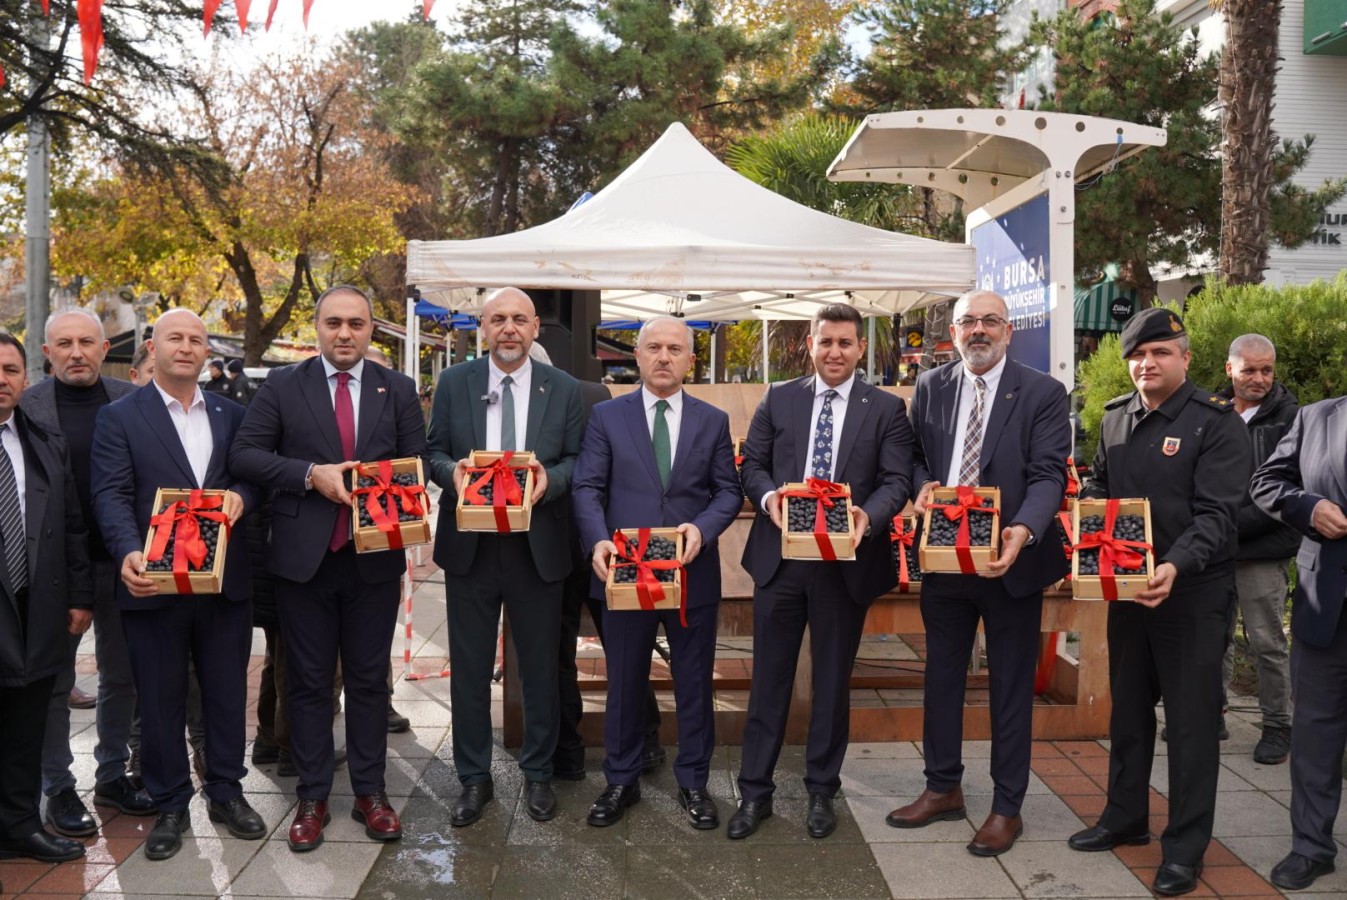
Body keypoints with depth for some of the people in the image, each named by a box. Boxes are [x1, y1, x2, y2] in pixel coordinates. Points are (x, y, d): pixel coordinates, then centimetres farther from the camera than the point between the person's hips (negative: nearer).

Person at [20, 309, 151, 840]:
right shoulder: (27, 407, -5)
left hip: (120, 560, 2)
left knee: (122, 673, 13)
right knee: (54, 681, 10)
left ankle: (112, 775, 30)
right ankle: (58, 790, 23)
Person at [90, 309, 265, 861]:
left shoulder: (231, 415, 11)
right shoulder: (118, 417, 0)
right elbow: (111, 494, -9)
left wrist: (240, 495, -14)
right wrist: (129, 553, -27)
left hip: (225, 581, 3)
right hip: (155, 582, -3)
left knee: (227, 692, 12)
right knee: (161, 701, 8)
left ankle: (226, 792, 27)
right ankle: (170, 806, 22)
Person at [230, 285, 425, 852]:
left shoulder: (398, 390, 6)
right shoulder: (282, 386, 3)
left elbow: (417, 463, 5)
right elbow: (244, 454, -3)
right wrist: (311, 475, -15)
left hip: (375, 556, 1)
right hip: (303, 556, -1)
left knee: (369, 678, 11)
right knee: (309, 681, 9)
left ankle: (370, 792, 23)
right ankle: (313, 798, 21)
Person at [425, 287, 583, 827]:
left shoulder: (563, 389, 2)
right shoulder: (453, 383, 3)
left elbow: (576, 459, 3)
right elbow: (434, 452, 6)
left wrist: (550, 478, -17)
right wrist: (452, 471, -16)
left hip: (538, 547, 0)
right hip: (470, 545, 0)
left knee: (540, 667, 10)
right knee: (469, 669, 9)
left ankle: (537, 774, 28)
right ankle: (474, 779, 25)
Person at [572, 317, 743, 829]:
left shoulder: (713, 421, 7)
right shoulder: (607, 416, 3)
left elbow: (728, 491, 4)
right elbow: (587, 488, -2)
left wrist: (703, 528, -15)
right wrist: (597, 541, -19)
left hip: (693, 571, 1)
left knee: (694, 682, 10)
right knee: (624, 683, 11)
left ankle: (693, 783, 26)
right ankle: (621, 781, 27)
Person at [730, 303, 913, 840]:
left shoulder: (886, 409, 3)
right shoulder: (778, 400, 8)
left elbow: (897, 480, -4)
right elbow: (752, 464, 7)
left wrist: (868, 516, -23)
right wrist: (768, 494, -14)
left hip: (846, 562, -1)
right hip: (780, 556, 1)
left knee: (833, 680, 11)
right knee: (769, 678, 8)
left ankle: (822, 791, 27)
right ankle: (754, 791, 19)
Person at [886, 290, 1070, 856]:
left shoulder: (1043, 394, -6)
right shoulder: (931, 388, 6)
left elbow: (1048, 474, -13)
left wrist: (1023, 530, -31)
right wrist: (923, 485, -10)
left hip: (1011, 559, -4)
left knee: (1011, 685, 7)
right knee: (941, 676, 15)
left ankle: (1007, 806, 22)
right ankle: (943, 788, 32)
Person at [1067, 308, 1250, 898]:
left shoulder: (1217, 423, -11)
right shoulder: (1115, 417, 7)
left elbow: (1216, 514, -19)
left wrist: (1175, 567, -34)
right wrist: (1091, 505, -4)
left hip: (1193, 591, -6)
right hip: (1127, 586, 6)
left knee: (1191, 719, 3)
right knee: (1128, 708, 17)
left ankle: (1185, 848, 14)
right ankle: (1125, 817, 32)